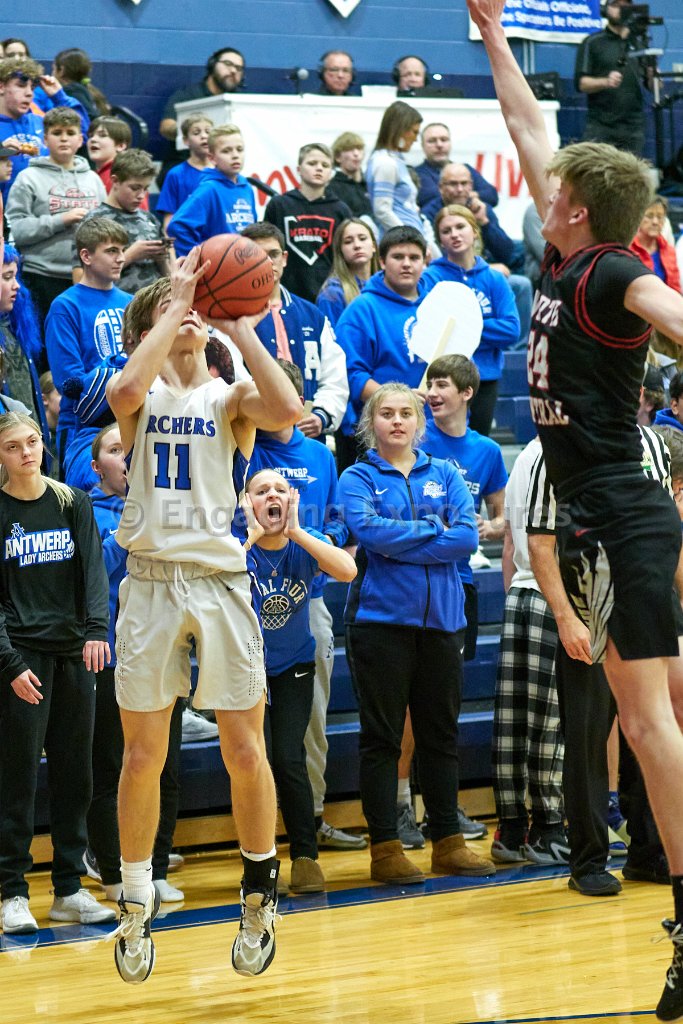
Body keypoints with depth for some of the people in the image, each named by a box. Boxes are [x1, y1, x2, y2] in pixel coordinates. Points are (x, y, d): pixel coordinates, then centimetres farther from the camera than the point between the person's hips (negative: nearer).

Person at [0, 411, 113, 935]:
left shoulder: (74, 504, 8)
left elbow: (94, 572, 2)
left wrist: (97, 630, -14)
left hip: (75, 655, 4)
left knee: (75, 773, 6)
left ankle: (69, 889, 14)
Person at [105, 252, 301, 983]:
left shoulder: (230, 397, 8)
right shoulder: (142, 395, 7)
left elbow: (287, 411, -15)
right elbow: (126, 389, -19)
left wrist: (239, 324, -9)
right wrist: (177, 305, -12)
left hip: (220, 580, 0)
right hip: (151, 581, 0)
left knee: (245, 751, 0)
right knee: (142, 758, 2)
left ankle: (259, 897, 16)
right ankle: (137, 908, 15)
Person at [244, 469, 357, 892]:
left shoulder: (306, 544, -10)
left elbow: (347, 571, -31)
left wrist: (295, 530, -31)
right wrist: (253, 533, -32)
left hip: (294, 668, 1)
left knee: (290, 760, -10)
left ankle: (306, 858, 3)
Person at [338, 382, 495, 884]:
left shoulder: (445, 475, 11)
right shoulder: (358, 479, 3)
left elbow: (467, 535, -4)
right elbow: (370, 530, -15)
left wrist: (400, 543, -10)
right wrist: (433, 530, -7)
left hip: (441, 617, 3)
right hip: (381, 617, -3)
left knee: (441, 733, 9)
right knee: (382, 736, -1)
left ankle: (448, 841, 16)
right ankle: (385, 847, 3)